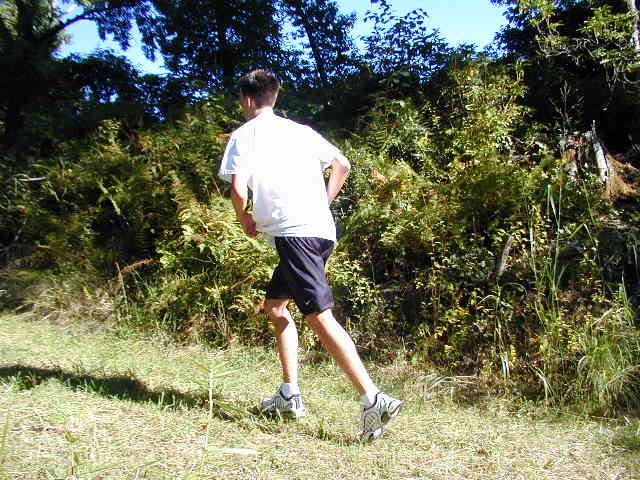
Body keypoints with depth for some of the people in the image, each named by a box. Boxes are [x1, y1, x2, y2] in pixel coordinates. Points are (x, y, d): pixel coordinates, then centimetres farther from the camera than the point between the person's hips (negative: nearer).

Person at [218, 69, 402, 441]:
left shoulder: (245, 134, 3)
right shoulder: (301, 131, 21)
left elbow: (238, 188, -9)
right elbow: (343, 165, 22)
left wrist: (245, 220, 10)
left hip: (293, 234, -7)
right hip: (322, 230, 8)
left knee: (319, 316, -11)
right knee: (276, 306, 19)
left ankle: (374, 399, -19)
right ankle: (290, 396, 21)